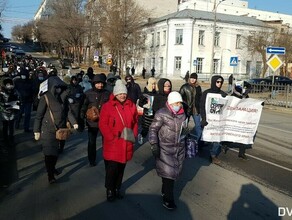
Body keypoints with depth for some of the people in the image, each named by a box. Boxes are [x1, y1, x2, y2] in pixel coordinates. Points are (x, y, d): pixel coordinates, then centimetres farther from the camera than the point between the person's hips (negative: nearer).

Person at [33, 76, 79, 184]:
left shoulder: (62, 96, 3)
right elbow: (39, 115, -10)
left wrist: (73, 122, -4)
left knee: (55, 150, 14)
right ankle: (50, 174, 3)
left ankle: (52, 167, 34)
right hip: (47, 130, -5)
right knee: (49, 152, -4)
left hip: (59, 129, 5)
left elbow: (67, 111, 7)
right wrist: (36, 131, -10)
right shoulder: (45, 98, -12)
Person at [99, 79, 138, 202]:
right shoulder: (107, 106, -8)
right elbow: (102, 124, -10)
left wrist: (134, 135, 3)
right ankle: (110, 190, 22)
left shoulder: (131, 106, 5)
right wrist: (111, 138, -14)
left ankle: (117, 188, 33)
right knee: (112, 168, 0)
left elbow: (135, 122, 14)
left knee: (121, 168, 15)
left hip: (126, 144, 4)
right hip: (112, 144, -4)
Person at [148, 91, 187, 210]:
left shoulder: (182, 114, 3)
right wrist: (154, 145, -19)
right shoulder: (161, 114, -14)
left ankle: (165, 191, 37)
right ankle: (168, 199, 14)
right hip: (165, 149, -6)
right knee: (168, 173, -1)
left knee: (174, 172, 14)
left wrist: (185, 144, 19)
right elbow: (153, 129, -12)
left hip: (179, 148, 6)